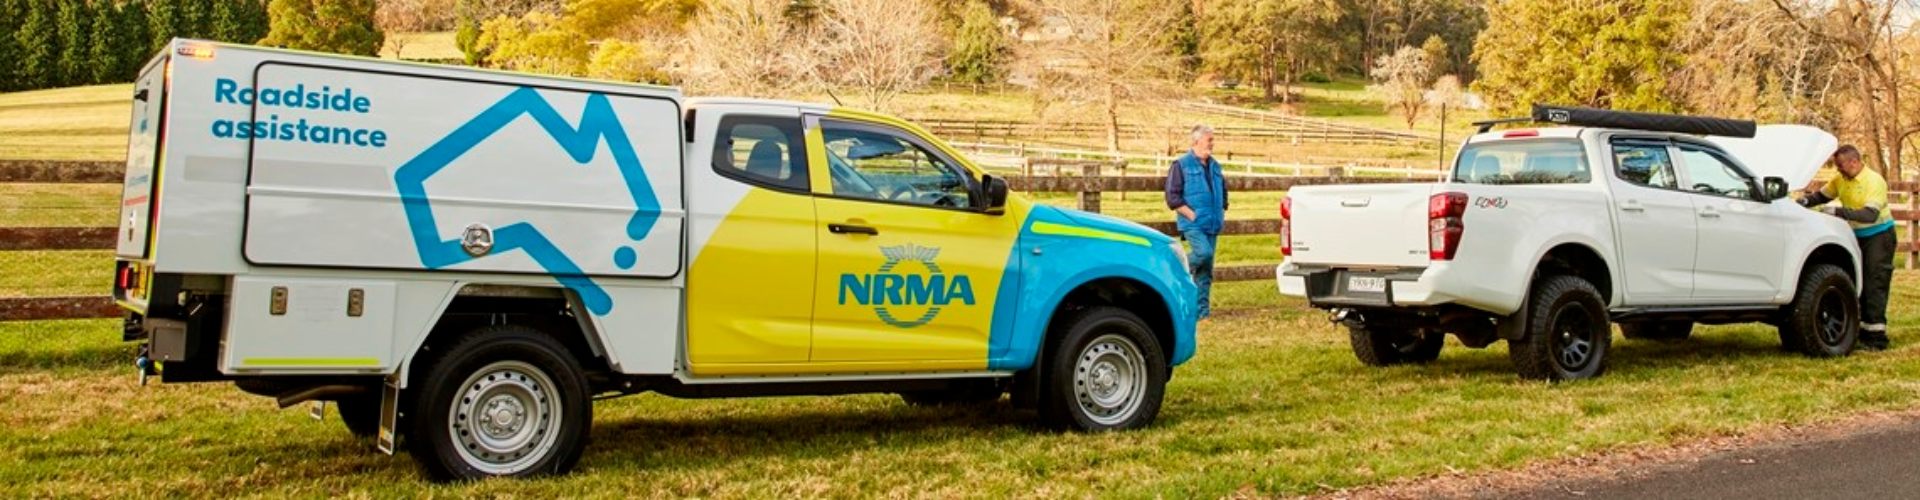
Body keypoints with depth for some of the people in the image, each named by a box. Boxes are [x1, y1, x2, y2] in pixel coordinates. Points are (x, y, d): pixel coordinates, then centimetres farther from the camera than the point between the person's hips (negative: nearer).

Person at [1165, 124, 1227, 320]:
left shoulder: (1215, 166, 15)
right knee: (1204, 252, -28)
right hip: (1192, 224, -6)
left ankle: (1203, 309, 10)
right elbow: (1173, 197, -9)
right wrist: (1192, 215, -14)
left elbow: (1223, 192, 27)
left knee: (1206, 269, 5)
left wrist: (1222, 213, 13)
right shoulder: (1181, 165, -5)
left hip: (1212, 224, 6)